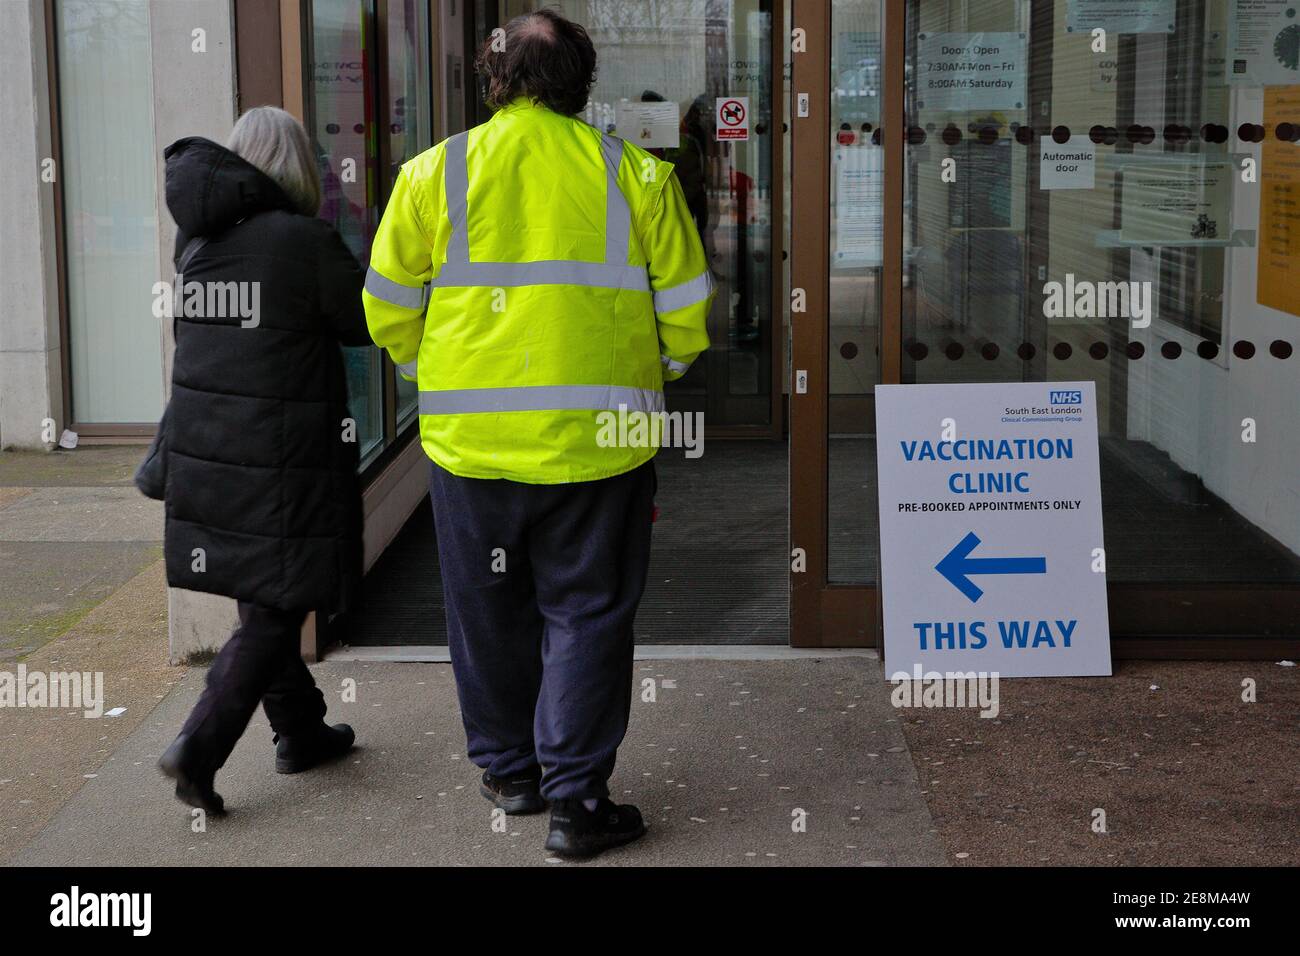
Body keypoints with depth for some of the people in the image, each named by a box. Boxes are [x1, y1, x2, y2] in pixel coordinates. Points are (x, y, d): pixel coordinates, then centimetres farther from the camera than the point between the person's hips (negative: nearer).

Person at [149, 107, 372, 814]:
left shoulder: (197, 238, 4)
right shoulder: (307, 242, -15)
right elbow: (368, 323, -5)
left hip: (203, 450, 7)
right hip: (280, 460, -7)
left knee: (261, 596, 19)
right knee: (274, 609, 1)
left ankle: (299, 730, 32)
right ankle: (199, 747, -8)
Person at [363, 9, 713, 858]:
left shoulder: (434, 173, 0)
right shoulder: (637, 175, 0)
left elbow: (389, 311, 3)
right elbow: (686, 316, 2)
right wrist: (644, 377, 20)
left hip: (470, 437, 1)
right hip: (597, 436, -1)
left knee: (489, 611, 17)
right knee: (587, 613, 8)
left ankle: (509, 769, 31)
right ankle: (575, 799, 8)